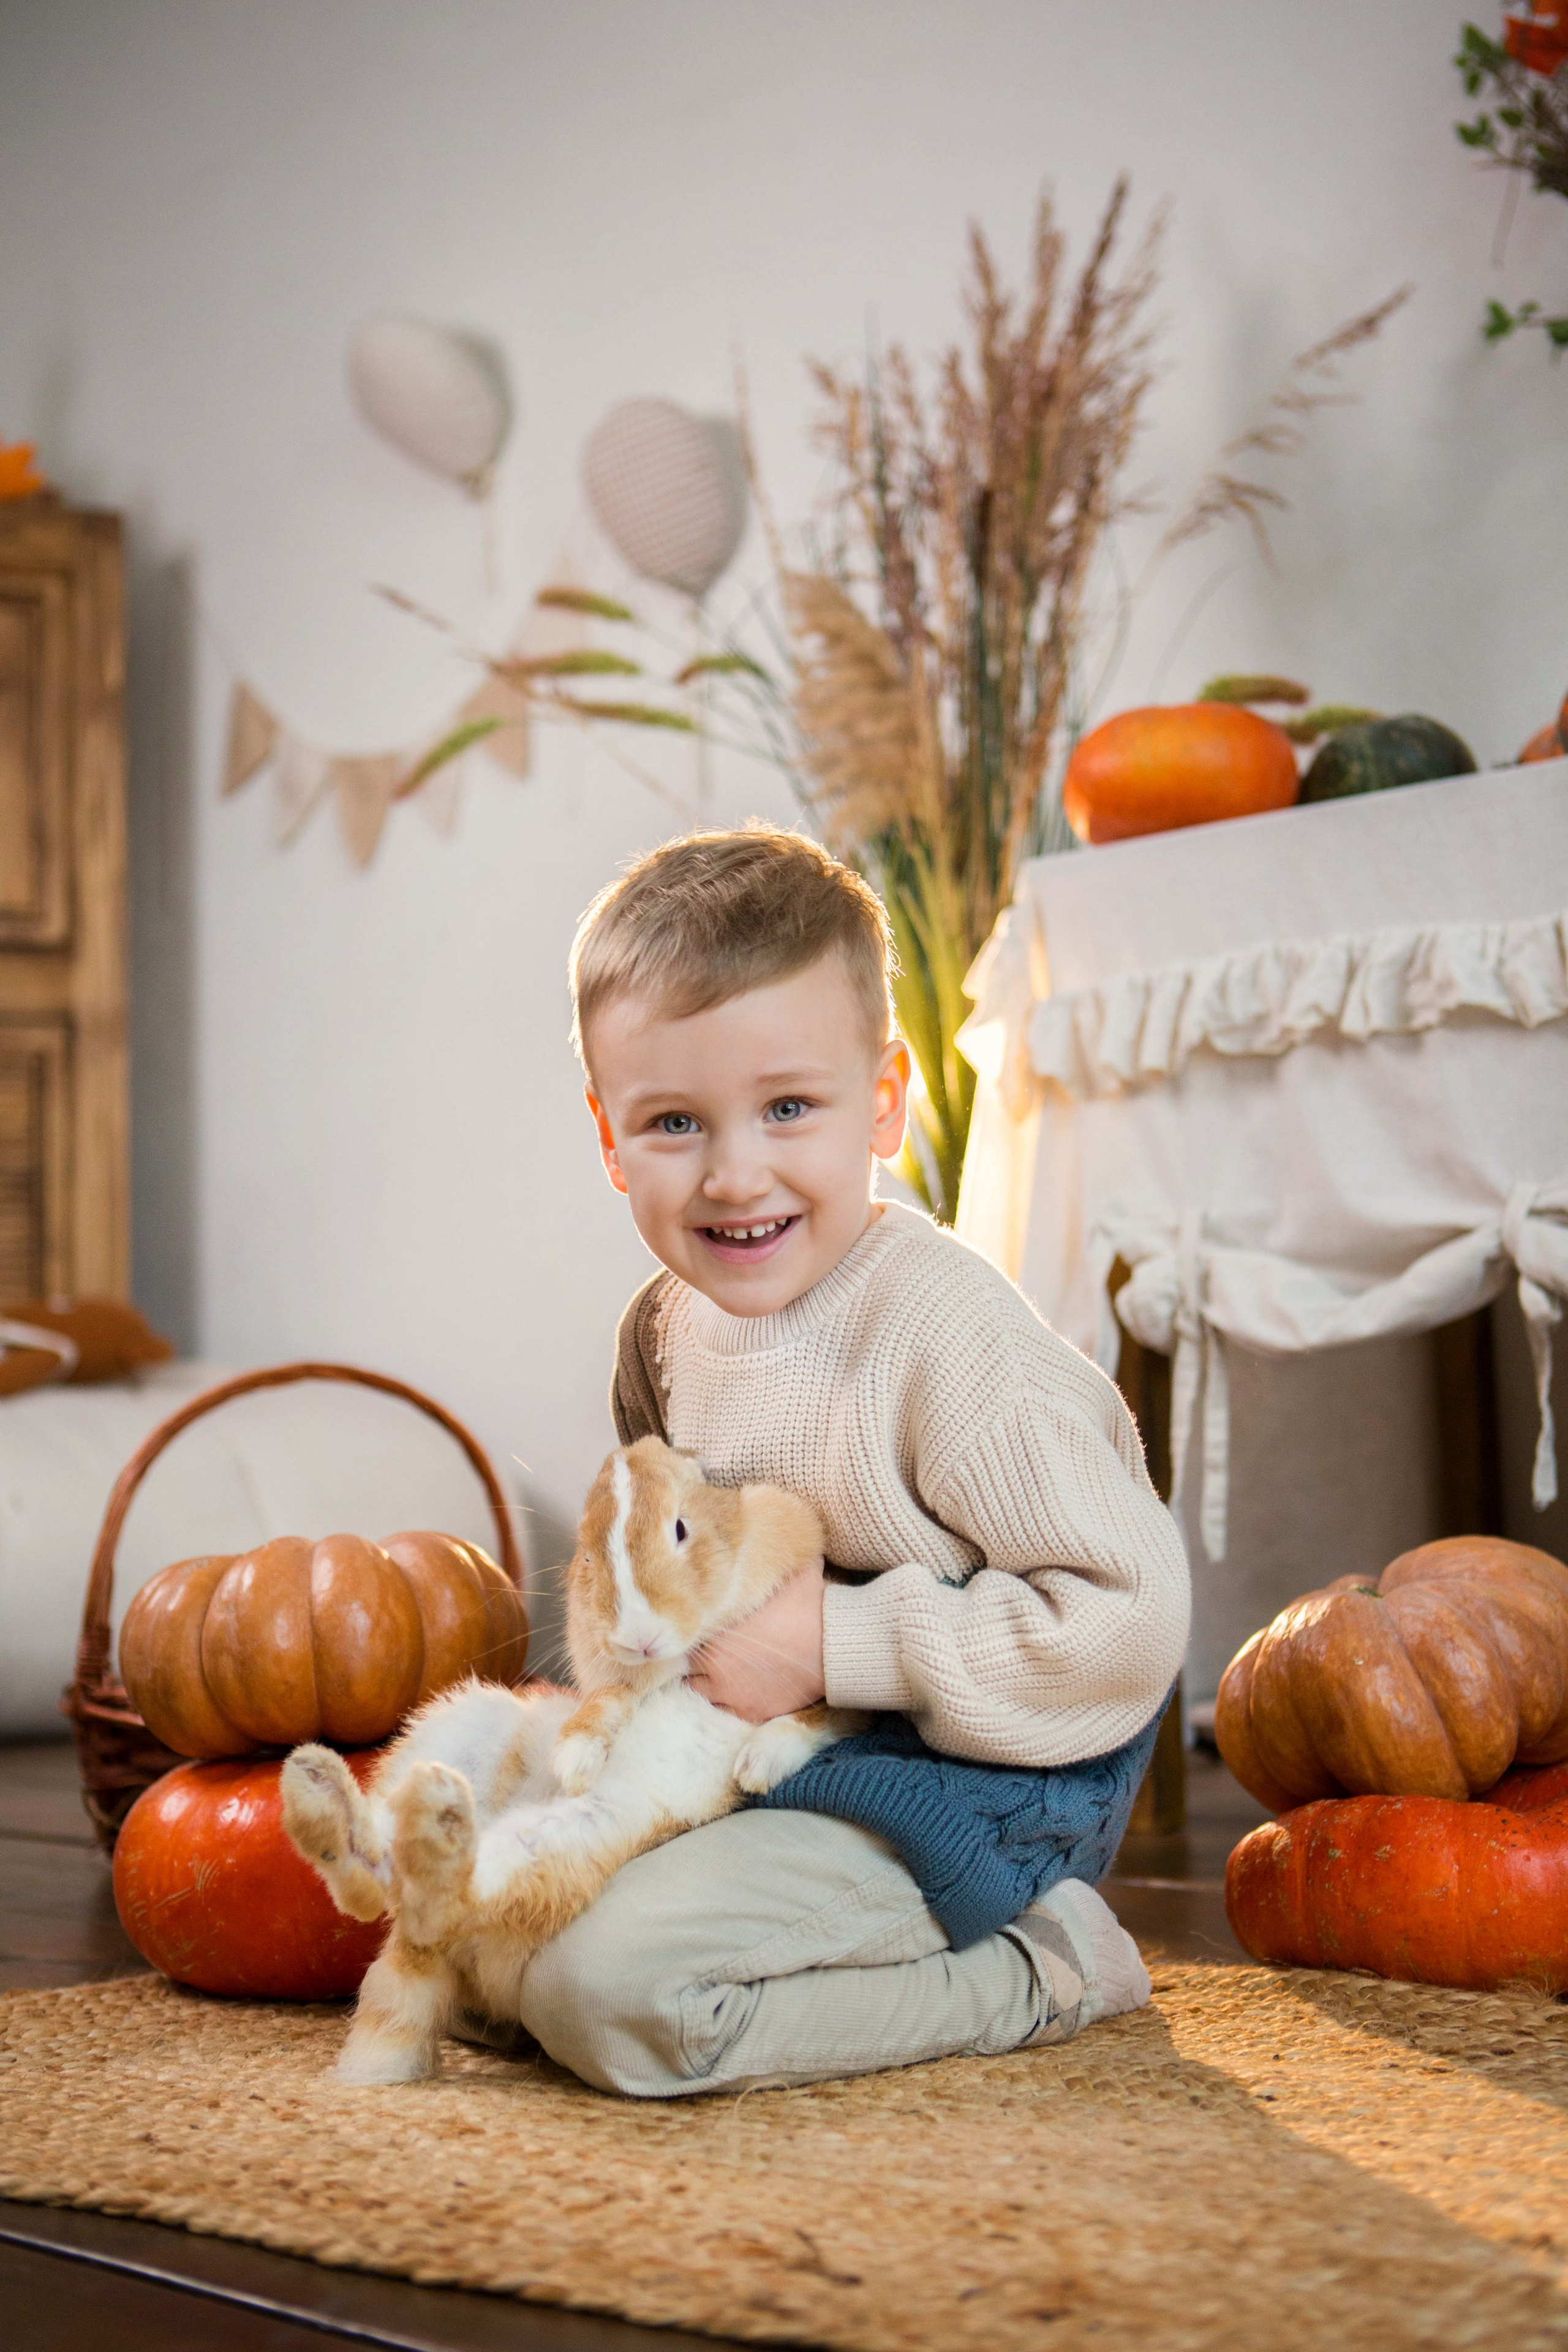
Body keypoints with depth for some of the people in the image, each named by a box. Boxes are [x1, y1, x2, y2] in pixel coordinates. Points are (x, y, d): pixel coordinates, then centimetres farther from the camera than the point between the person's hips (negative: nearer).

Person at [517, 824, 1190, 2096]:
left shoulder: (945, 1330, -23)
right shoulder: (663, 1333, 2)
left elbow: (1128, 1617, -26)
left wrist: (835, 1643, -24)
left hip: (957, 1788, -9)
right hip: (758, 1757, 9)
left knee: (609, 1985, -25)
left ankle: (1033, 1972, -8)